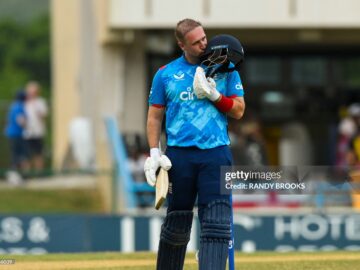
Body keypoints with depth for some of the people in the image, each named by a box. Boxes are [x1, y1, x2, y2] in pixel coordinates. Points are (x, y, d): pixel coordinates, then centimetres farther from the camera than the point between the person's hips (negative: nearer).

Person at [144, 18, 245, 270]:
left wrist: (214, 95, -10)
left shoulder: (226, 70, 9)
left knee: (217, 224, -12)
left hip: (216, 154, 0)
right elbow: (155, 116, 11)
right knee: (177, 225, 6)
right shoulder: (166, 74, 8)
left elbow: (238, 111, 6)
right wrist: (154, 152, 0)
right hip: (179, 155, 0)